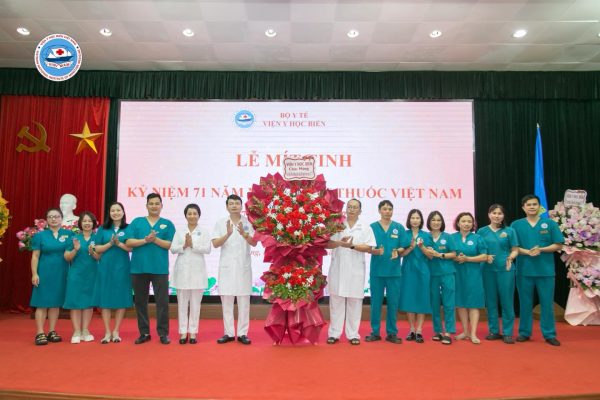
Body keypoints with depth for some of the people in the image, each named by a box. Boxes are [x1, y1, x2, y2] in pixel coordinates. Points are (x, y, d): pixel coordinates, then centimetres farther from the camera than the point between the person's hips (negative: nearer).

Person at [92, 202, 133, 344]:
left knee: (121, 299, 2)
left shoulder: (128, 228, 3)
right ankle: (107, 332, 12)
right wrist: (110, 243, -12)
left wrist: (119, 243, -17)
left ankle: (116, 331, 14)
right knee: (105, 299, 2)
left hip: (122, 268, -1)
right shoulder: (103, 229, 7)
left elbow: (132, 248, -4)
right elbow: (97, 249, 3)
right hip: (105, 268, 1)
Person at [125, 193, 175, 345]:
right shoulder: (136, 222, 8)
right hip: (139, 268, 2)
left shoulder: (167, 224, 6)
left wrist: (155, 239, -15)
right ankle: (144, 333, 21)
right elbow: (129, 242, -2)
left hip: (160, 268, -2)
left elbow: (171, 245, -4)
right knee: (140, 302, 9)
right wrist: (146, 240, -15)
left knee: (162, 301, 0)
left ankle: (163, 333, 9)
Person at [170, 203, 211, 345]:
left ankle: (193, 332, 11)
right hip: (182, 270, 1)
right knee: (182, 303, 4)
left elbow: (207, 249, -6)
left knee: (195, 303, 3)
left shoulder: (204, 231, 4)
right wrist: (184, 245, -15)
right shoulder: (179, 231, 9)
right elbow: (172, 249, 0)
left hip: (197, 270, -1)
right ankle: (183, 332, 12)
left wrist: (193, 245, -14)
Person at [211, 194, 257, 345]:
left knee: (244, 301, 4)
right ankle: (229, 333, 16)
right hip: (227, 266, 1)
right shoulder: (221, 222, 2)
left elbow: (254, 243, -5)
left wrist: (244, 234, -23)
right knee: (226, 301, 5)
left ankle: (242, 333, 12)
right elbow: (215, 244, -5)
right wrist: (228, 234, -22)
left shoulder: (248, 222, 1)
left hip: (244, 266, 0)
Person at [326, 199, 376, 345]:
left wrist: (352, 246, -16)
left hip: (356, 270, 0)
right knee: (336, 301, 4)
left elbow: (369, 248, -3)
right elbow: (327, 244, 1)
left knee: (354, 302, 4)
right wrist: (339, 242, -19)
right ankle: (334, 333, 12)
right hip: (337, 269, 0)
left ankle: (353, 334, 14)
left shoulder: (365, 228, 6)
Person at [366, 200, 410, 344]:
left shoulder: (399, 228, 4)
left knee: (393, 302, 6)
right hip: (377, 270, -1)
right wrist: (375, 251, -21)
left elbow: (404, 248, 3)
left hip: (394, 270, 1)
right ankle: (375, 332, 16)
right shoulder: (372, 227, 2)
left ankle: (392, 332, 17)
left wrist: (398, 251, -18)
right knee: (376, 302, 5)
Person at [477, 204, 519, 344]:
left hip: (505, 269, -1)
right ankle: (494, 331, 19)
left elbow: (515, 250, 3)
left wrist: (511, 257, -18)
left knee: (507, 301, 1)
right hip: (488, 270, 1)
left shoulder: (509, 231, 3)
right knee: (491, 301, 7)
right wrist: (485, 257, -11)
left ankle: (507, 333, 10)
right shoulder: (482, 231, 5)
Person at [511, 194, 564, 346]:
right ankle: (524, 332, 19)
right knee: (525, 303, 9)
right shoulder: (516, 225, 4)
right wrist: (528, 252, -16)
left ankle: (549, 334, 16)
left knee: (547, 303, 4)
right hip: (524, 270, 1)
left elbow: (558, 245, 1)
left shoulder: (550, 223, 3)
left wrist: (541, 250, -14)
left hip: (546, 270, 0)